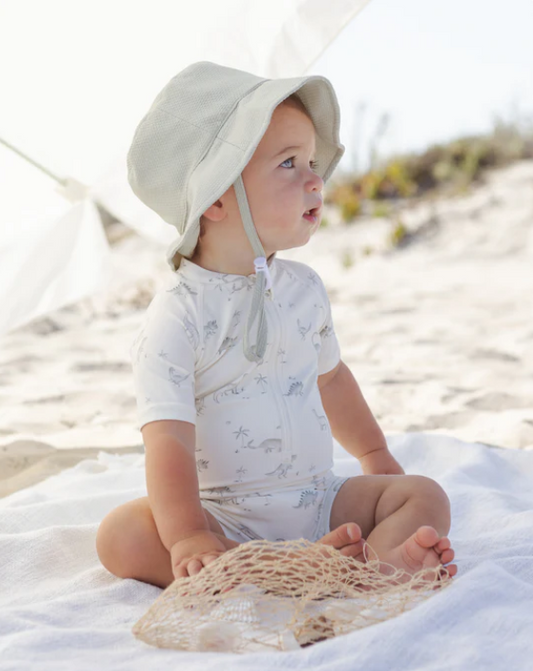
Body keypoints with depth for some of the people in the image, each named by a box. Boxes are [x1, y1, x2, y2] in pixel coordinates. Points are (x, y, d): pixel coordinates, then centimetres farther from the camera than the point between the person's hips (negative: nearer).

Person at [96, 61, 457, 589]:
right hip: (224, 516, -5)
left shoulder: (304, 287, 6)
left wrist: (373, 453, 32)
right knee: (121, 536, -28)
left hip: (317, 499, 5)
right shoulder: (177, 316, -15)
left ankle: (379, 559, -41)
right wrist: (188, 539, -35)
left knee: (425, 496, -10)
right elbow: (168, 437, -24)